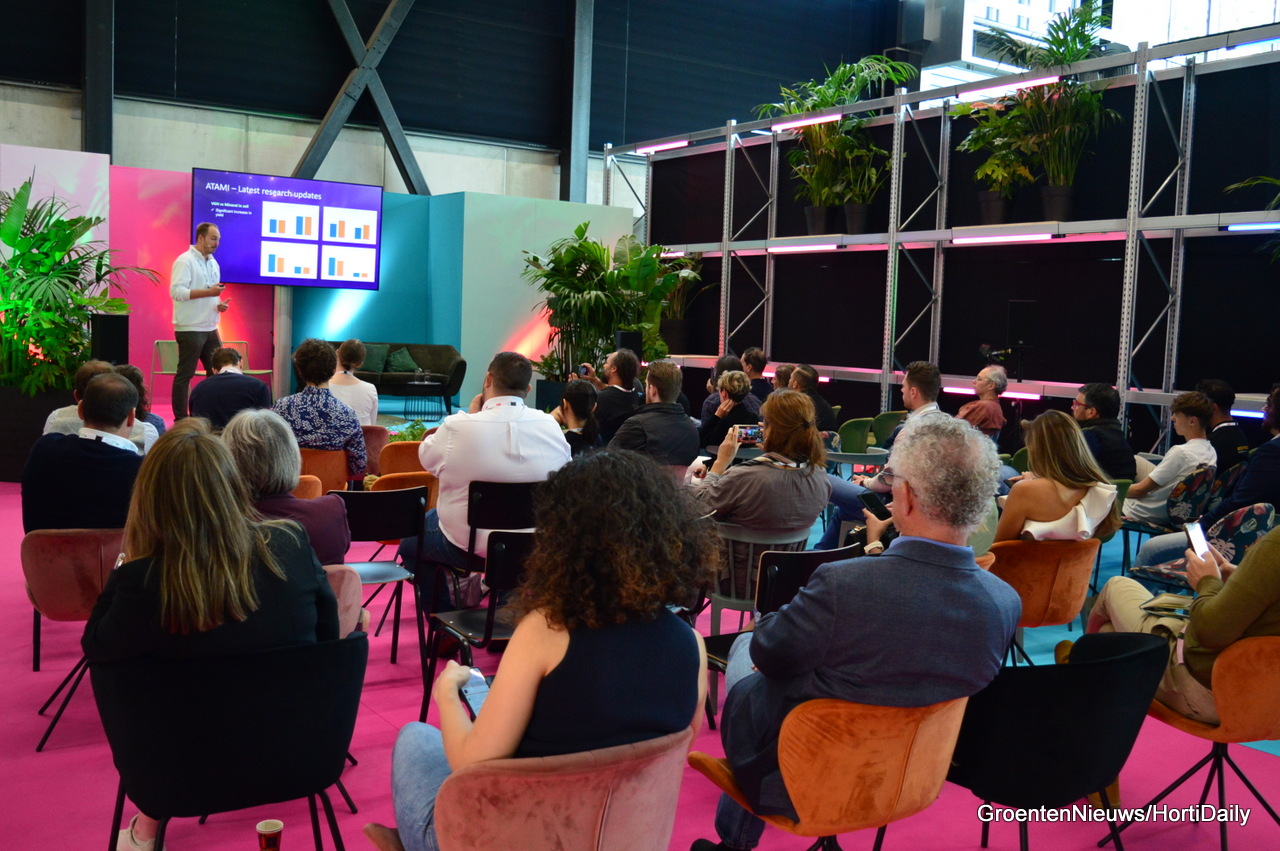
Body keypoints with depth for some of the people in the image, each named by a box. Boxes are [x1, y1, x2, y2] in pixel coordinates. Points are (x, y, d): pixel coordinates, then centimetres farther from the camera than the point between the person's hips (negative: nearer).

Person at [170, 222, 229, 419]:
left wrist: (220, 304, 4)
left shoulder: (213, 263, 16)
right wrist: (208, 292, -25)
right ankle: (180, 420, 3)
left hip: (210, 329, 8)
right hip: (189, 329, -8)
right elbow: (176, 291, -20)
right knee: (184, 375, -2)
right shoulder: (185, 261, -10)